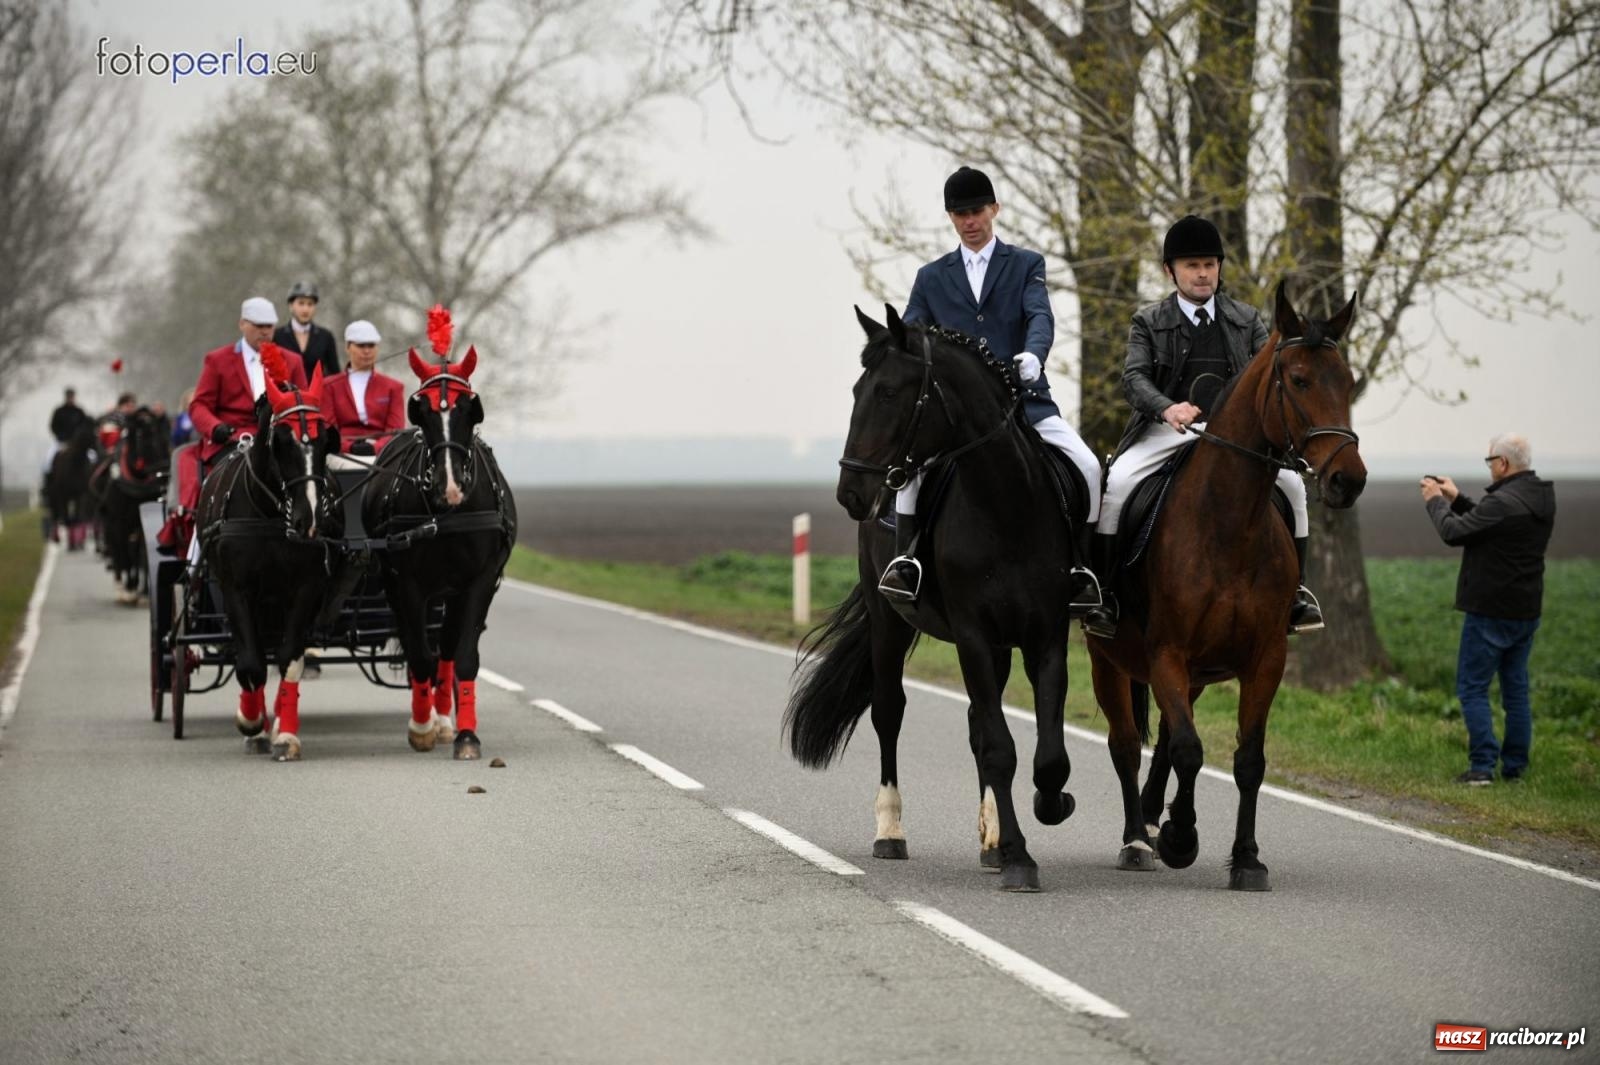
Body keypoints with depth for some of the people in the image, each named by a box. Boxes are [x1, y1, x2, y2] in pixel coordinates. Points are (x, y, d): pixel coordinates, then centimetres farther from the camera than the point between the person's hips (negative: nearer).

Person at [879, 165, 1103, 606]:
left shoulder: (1026, 265, 9)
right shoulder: (931, 277, 15)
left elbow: (1040, 317, -9)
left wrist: (1033, 356, -32)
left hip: (1023, 400, -1)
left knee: (1087, 466, -20)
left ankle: (1080, 567, -6)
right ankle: (905, 558, -20)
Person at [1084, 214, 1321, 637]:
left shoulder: (1247, 320, 14)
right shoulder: (1148, 322, 7)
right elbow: (1134, 376, -8)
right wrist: (1167, 408, -30)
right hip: (1166, 431, -2)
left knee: (1291, 481, -21)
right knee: (1116, 484, -28)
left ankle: (1296, 588, -7)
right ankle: (1103, 593, -19)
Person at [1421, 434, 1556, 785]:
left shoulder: (1503, 502, -22)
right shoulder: (1542, 499, 7)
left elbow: (1453, 532, -15)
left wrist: (1436, 502, 1)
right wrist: (1456, 499, 20)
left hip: (1490, 612, -8)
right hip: (1526, 611, 8)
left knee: (1472, 689, -2)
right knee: (1516, 689, 13)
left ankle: (1482, 766, -8)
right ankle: (1515, 766, 15)